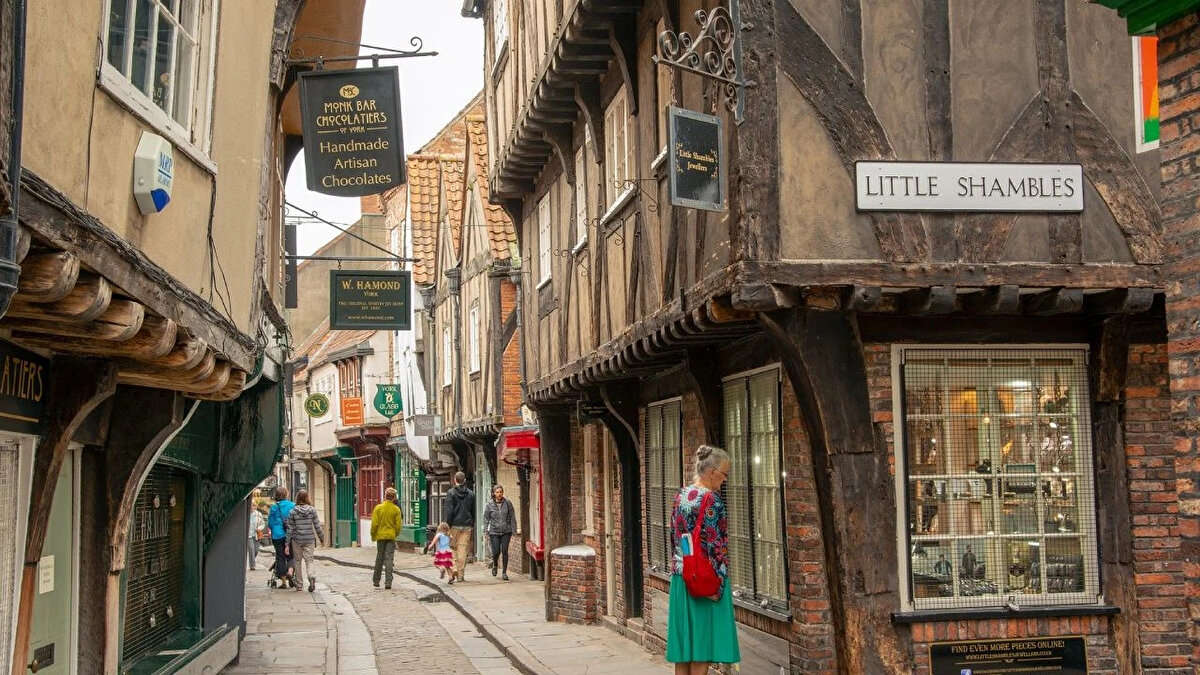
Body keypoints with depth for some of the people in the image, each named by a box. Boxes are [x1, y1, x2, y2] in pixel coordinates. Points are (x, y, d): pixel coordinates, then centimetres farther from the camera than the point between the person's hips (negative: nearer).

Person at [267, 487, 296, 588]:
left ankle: (283, 582, 7)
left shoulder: (274, 508, -3)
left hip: (278, 535, 0)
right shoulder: (293, 506, -2)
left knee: (280, 558, 7)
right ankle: (289, 572, -16)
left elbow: (270, 524, 2)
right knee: (291, 556, 11)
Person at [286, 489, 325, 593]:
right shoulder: (312, 510, -2)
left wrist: (287, 543, 2)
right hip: (309, 540, 1)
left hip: (297, 539, -1)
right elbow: (317, 526, 0)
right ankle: (312, 577, -20)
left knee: (298, 561, 12)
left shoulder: (293, 512, -5)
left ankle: (298, 584, 17)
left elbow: (290, 529, -3)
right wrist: (322, 538, 12)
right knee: (309, 560, 6)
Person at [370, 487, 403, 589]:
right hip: (391, 536, 0)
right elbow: (398, 525, -2)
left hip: (380, 536, 0)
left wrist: (373, 535, 7)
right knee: (389, 559, 0)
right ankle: (388, 582, -6)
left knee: (379, 559, 13)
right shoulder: (396, 509, -3)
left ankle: (376, 580, 21)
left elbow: (374, 524, -6)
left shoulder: (378, 508, -5)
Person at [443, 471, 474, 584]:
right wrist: (472, 525, 19)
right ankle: (461, 575, 7)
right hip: (467, 526, 3)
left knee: (452, 549, 6)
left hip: (454, 525, -3)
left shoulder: (451, 493, -6)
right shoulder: (471, 494, 7)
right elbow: (474, 512, 12)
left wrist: (448, 526, -9)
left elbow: (449, 512, -11)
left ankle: (453, 571, -8)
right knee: (463, 550, 6)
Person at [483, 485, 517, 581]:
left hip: (506, 531, 0)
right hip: (494, 532, 0)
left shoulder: (507, 503, 0)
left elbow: (512, 517, 3)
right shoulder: (489, 504, -1)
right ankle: (495, 564, 28)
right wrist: (486, 531, -4)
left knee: (504, 551, -6)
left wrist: (514, 531, 0)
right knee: (496, 552, -5)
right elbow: (486, 518, 3)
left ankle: (505, 572, 5)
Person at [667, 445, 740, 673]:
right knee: (702, 645, -1)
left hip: (680, 576, 8)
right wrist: (719, 584, -15)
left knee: (684, 644, 11)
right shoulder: (711, 500, -15)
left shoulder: (681, 494, 8)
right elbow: (715, 545, -17)